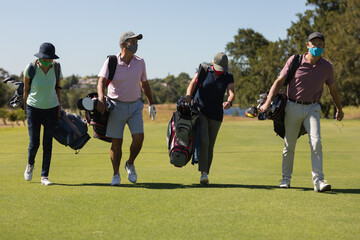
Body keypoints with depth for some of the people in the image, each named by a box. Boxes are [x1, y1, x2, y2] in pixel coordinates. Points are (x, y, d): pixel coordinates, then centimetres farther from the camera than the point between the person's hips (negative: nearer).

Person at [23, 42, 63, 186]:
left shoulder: (56, 69, -10)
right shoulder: (31, 68, -17)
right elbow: (26, 88, -3)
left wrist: (59, 106, 8)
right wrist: (25, 106, 5)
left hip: (51, 109, 1)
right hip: (34, 109, -1)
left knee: (48, 144, -1)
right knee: (34, 143, -2)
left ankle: (44, 176, 8)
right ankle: (30, 164, 31)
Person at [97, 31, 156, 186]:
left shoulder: (140, 62, 2)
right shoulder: (111, 62, -9)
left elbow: (144, 83, 14)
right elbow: (101, 81, -19)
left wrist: (151, 104, 14)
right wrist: (101, 99, -36)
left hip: (135, 106, 3)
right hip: (116, 106, -2)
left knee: (139, 138, -11)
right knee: (116, 142, -1)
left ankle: (130, 165, 17)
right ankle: (116, 175, 13)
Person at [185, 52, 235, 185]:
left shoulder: (228, 77, 2)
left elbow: (231, 92, -12)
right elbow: (193, 83, -9)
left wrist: (229, 102, -35)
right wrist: (188, 95, -29)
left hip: (215, 114, 2)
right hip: (199, 110, -2)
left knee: (210, 146, 4)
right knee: (203, 140, -20)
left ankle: (205, 174, 13)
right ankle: (203, 172, -21)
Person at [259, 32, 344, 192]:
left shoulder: (327, 67, 0)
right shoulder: (294, 61, -6)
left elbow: (332, 89, 15)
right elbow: (280, 81, -5)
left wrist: (339, 109, 25)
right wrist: (268, 102, -13)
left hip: (312, 108, 1)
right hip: (293, 107, -1)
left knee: (316, 143, -17)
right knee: (289, 145, 8)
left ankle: (318, 181, -17)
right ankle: (286, 178, 25)